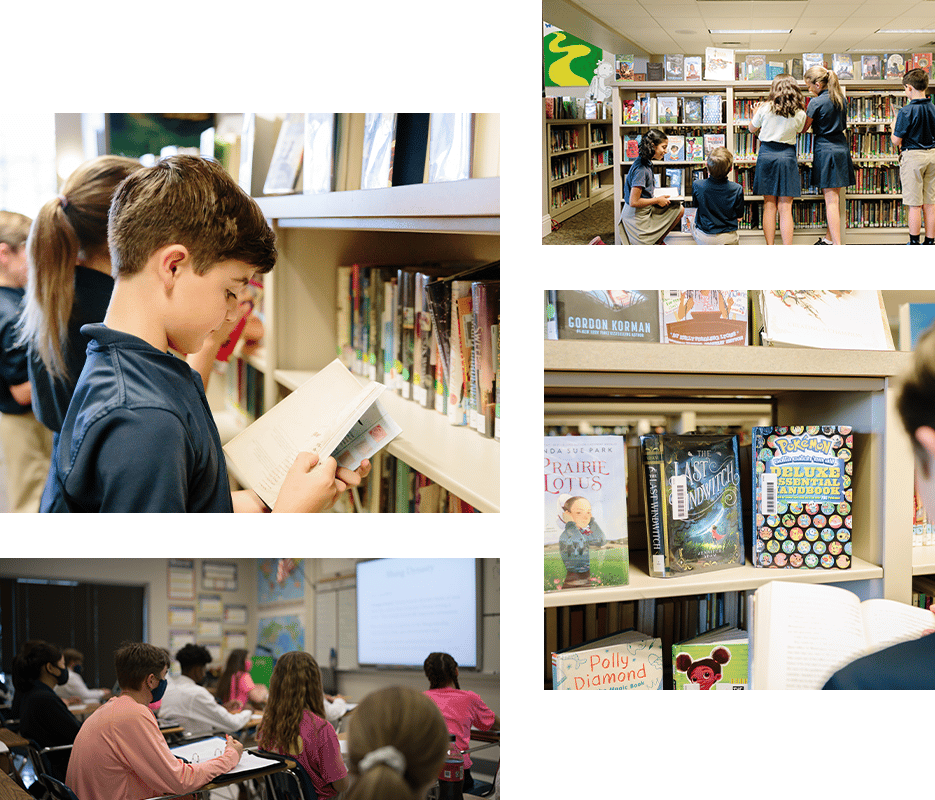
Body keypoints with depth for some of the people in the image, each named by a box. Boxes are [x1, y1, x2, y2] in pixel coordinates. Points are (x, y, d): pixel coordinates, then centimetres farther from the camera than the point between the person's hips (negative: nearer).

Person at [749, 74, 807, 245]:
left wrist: (755, 113, 31)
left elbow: (752, 129, 12)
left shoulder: (765, 108, -4)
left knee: (769, 206, 7)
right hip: (787, 156, 0)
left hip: (766, 154, 0)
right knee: (785, 208, 0)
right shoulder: (799, 114, -3)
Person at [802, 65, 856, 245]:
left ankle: (837, 244, -13)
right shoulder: (842, 99, 8)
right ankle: (829, 239, 24)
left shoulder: (816, 102, -12)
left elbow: (803, 129, -5)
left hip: (825, 150, -7)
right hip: (842, 149, 7)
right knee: (835, 198, 15)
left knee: (831, 201, -8)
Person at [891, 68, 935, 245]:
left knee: (914, 204, -1)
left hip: (913, 156, -6)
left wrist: (894, 127, 7)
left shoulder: (906, 112, -15)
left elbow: (896, 141, -12)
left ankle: (914, 243, 3)